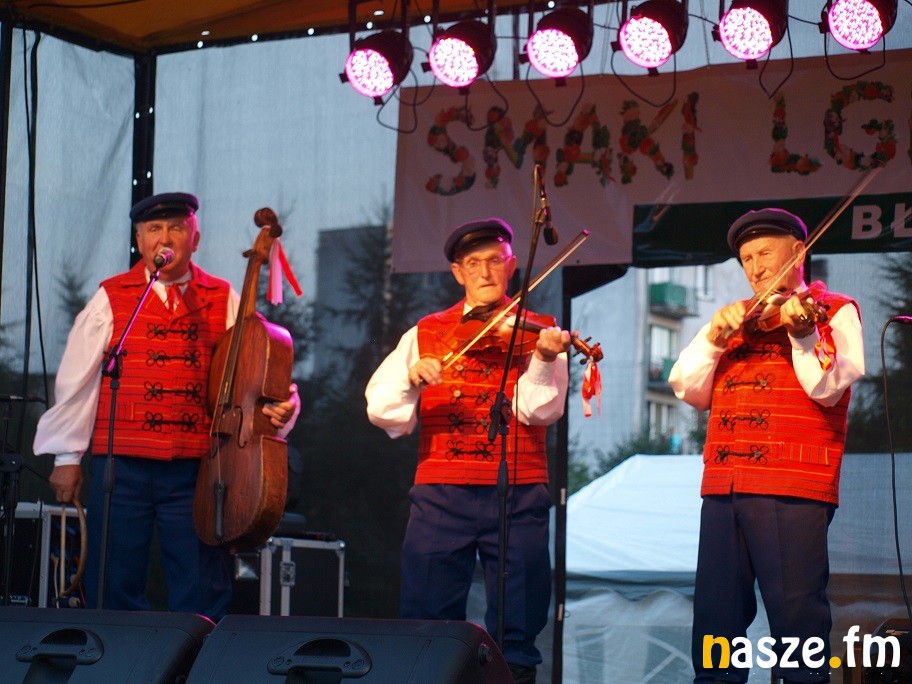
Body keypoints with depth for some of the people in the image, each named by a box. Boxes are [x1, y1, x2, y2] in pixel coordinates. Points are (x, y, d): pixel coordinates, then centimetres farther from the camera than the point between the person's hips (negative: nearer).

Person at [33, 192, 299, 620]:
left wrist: (279, 405, -13)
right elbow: (75, 380, 6)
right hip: (122, 467, 0)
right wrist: (66, 456, 3)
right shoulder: (111, 299, 6)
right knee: (114, 591, 2)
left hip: (196, 469, 1)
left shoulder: (225, 302, 9)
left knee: (203, 595, 0)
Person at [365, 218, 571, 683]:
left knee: (517, 629, 2)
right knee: (426, 623, 0)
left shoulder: (535, 333, 7)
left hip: (518, 494, -1)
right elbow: (382, 411, 1)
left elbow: (540, 410, -9)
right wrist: (412, 379, -18)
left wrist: (544, 360, -27)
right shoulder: (426, 334, 11)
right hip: (441, 493, 1)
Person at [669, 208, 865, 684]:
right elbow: (689, 389, 12)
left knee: (795, 606, -8)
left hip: (794, 486, -6)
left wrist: (802, 333, -26)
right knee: (716, 608, 7)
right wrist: (714, 338, -4)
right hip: (724, 486, 6)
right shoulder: (737, 319, 21)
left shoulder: (834, 311, 5)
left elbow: (829, 388, -11)